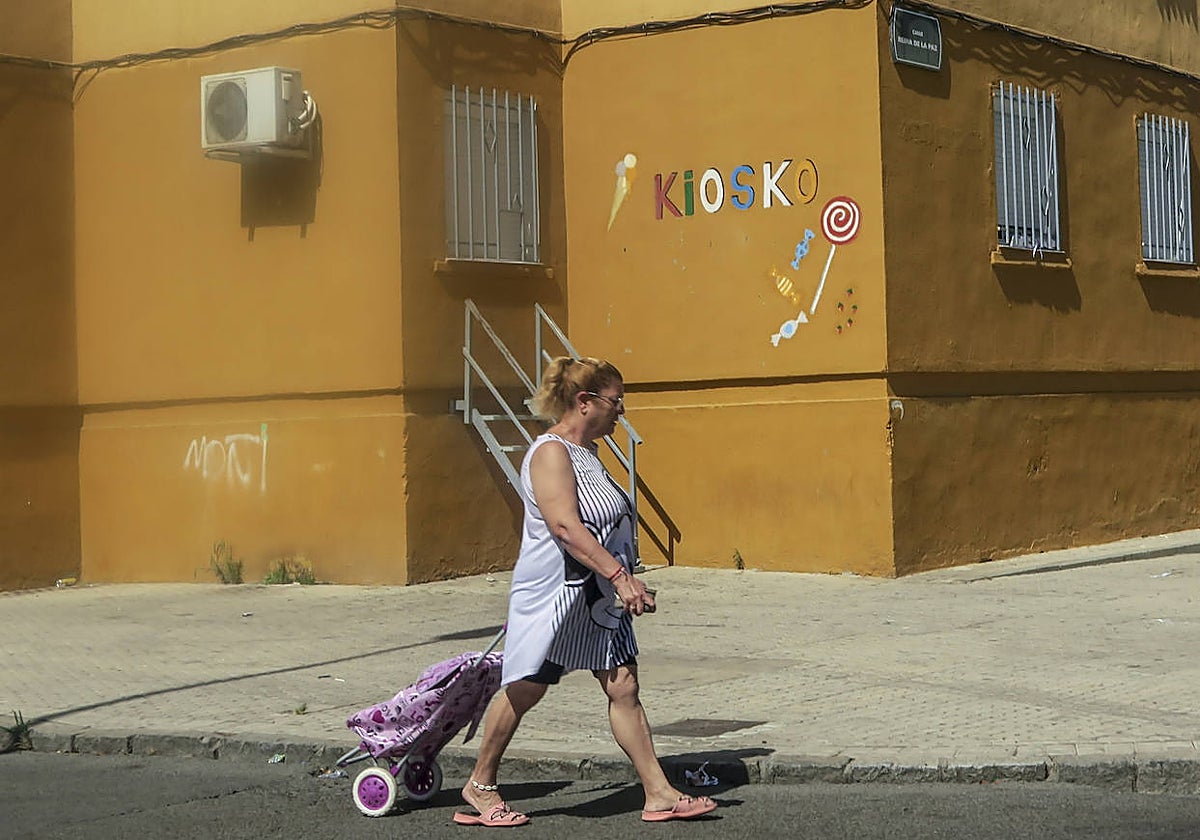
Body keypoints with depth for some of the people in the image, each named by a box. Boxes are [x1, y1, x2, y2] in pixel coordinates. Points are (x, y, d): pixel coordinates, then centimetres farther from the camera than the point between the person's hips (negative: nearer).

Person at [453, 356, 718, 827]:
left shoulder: (585, 453, 14)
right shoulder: (551, 453, -17)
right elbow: (566, 527, -28)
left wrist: (626, 582, 22)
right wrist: (620, 575, -32)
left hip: (599, 598, 9)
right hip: (551, 594, -9)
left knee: (624, 688, 3)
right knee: (524, 691, 3)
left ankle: (659, 795, 4)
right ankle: (480, 786, 20)